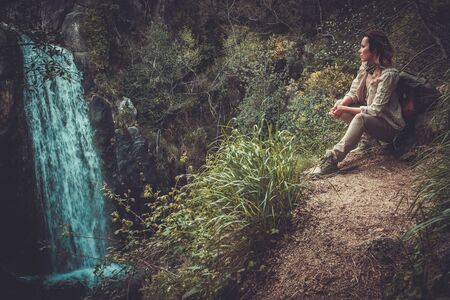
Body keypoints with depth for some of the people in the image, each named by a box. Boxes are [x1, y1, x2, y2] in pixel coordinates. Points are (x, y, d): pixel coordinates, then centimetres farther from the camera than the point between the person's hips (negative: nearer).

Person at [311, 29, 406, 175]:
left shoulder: (388, 74, -23)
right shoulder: (365, 67, 0)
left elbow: (376, 110, -26)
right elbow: (353, 93, 3)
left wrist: (345, 110, -25)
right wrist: (341, 106, -19)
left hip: (389, 126, -8)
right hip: (370, 115, 9)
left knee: (361, 118, -36)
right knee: (340, 104, -4)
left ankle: (332, 159, -38)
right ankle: (368, 139, -1)